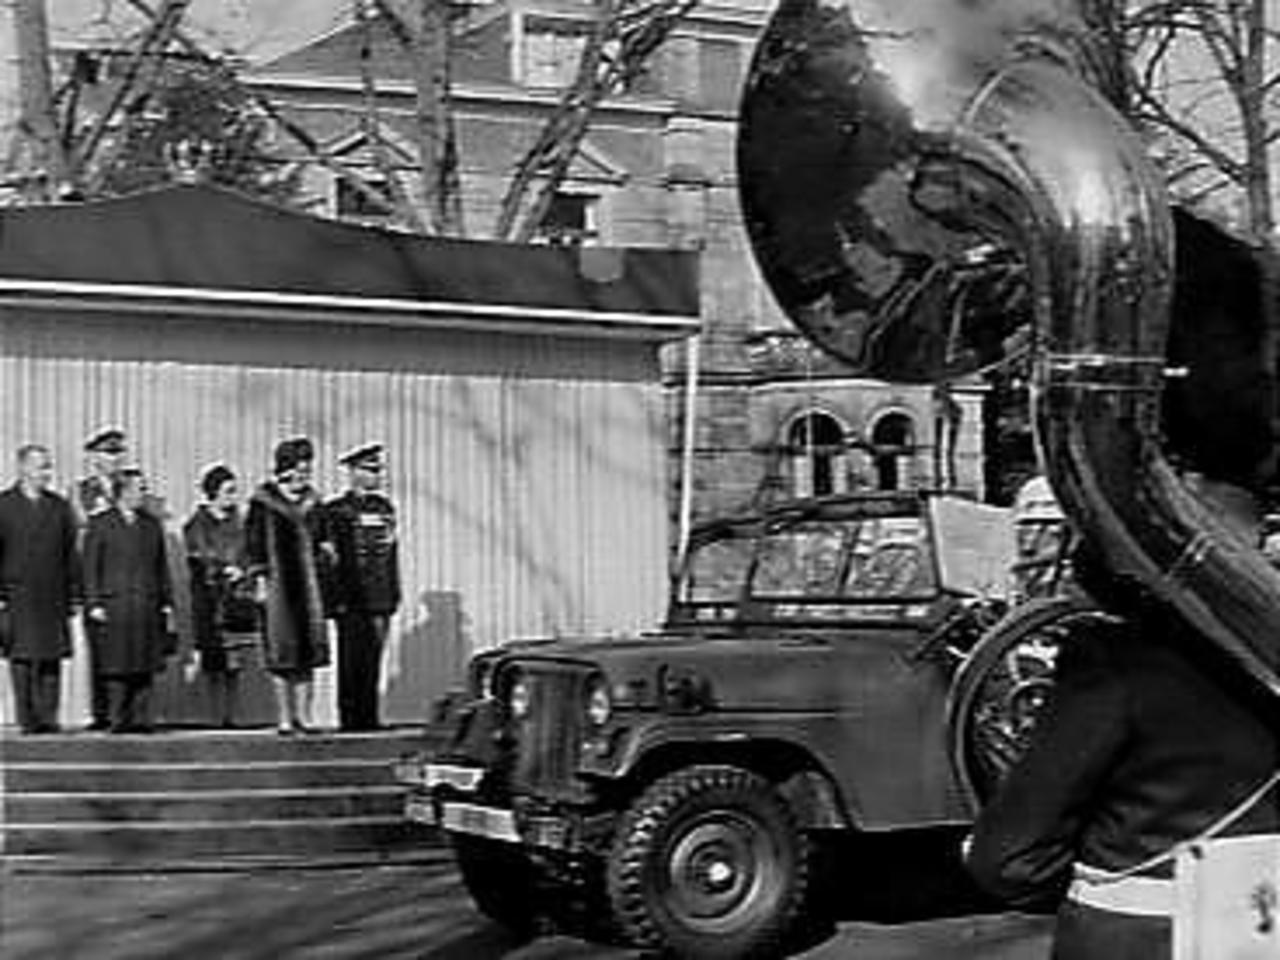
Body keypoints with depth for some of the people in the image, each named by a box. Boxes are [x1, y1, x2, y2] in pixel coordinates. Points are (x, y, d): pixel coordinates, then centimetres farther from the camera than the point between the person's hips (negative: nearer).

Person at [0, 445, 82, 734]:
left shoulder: (60, 507, 10)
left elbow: (71, 555, 10)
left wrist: (75, 594, 4)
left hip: (53, 598, 2)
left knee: (52, 660, 0)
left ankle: (48, 717, 4)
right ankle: (27, 719, 4)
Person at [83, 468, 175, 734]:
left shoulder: (152, 525, 15)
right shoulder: (100, 524, 3)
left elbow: (161, 567, 16)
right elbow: (91, 568, 1)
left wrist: (167, 602, 10)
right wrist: (93, 603, -6)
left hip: (147, 606, 4)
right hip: (114, 606, -4)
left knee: (145, 667, 1)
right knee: (118, 667, -3)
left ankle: (140, 719, 5)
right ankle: (118, 719, 2)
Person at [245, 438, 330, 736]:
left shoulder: (311, 502, 11)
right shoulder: (264, 502, -3)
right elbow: (254, 544, -4)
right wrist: (260, 580, -10)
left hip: (308, 584, 4)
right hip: (278, 584, -4)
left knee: (308, 649, 1)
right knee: (282, 653, -3)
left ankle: (303, 715, 6)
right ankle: (284, 717, 3)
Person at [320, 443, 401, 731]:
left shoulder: (384, 507, 15)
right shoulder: (336, 510, -4)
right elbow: (330, 556, -7)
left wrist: (394, 594, 12)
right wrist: (336, 598, -13)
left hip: (379, 598, 5)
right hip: (351, 600, -5)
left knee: (372, 660, 7)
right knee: (351, 661, -2)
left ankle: (369, 717, 12)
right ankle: (350, 718, 3)